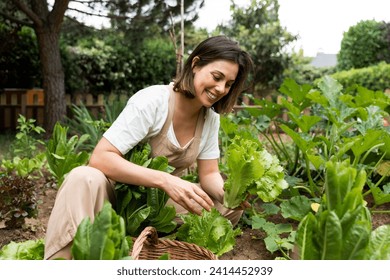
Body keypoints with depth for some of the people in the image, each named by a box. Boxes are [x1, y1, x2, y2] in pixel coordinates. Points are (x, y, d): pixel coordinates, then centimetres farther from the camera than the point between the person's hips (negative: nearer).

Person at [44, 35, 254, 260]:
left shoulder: (211, 117, -5)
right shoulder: (152, 101, -24)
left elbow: (209, 174, -2)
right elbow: (100, 158, -31)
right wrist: (165, 180, -42)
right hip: (121, 190, -5)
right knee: (85, 179, -36)